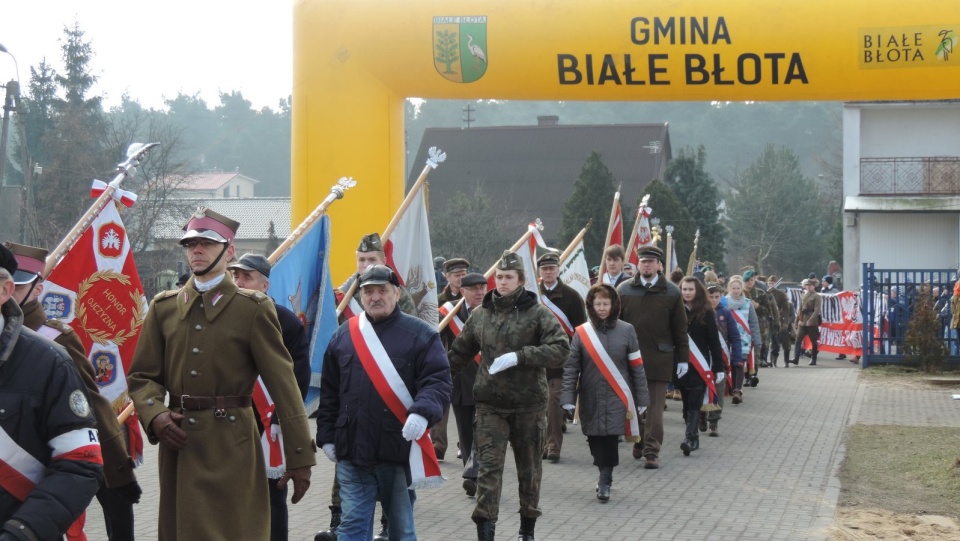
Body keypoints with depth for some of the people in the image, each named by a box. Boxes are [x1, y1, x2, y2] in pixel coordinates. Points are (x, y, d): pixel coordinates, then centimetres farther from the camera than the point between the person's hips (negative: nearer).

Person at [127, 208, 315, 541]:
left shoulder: (253, 308, -1)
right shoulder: (164, 307, 11)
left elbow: (282, 384, -4)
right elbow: (142, 376, 11)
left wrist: (300, 458, -8)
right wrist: (155, 415, -11)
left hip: (232, 446, -4)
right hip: (178, 445, 4)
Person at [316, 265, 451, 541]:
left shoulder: (419, 334, -1)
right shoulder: (344, 335, 10)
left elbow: (438, 381, -8)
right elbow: (329, 392, 14)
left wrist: (422, 412, -26)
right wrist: (326, 436, 10)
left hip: (400, 449, -2)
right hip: (352, 449, 2)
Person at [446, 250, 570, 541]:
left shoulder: (537, 313, -5)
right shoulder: (480, 314, 5)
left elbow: (561, 349, -15)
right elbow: (460, 352, 16)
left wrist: (519, 356, -23)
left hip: (528, 403, -1)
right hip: (490, 403, 1)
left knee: (529, 467, 12)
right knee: (489, 467, -7)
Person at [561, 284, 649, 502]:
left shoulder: (626, 331, 0)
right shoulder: (581, 333, 1)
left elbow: (637, 367, 3)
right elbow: (571, 368, -1)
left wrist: (641, 399, 2)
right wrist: (568, 399, -9)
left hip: (616, 399, -1)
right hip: (591, 399, 1)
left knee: (610, 439, -7)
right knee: (595, 440, 5)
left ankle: (604, 482, 3)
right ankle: (605, 477, 21)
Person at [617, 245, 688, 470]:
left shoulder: (671, 292, 2)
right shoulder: (624, 290, 5)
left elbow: (680, 329, 5)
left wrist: (683, 358, 2)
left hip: (659, 359, -2)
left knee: (654, 409, -3)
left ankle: (651, 452, -1)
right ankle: (639, 443, 27)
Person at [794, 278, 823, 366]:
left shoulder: (816, 297, -5)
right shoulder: (803, 296, 15)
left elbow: (817, 310, -13)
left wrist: (810, 320, -22)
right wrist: (797, 321, 14)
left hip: (812, 323, -6)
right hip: (802, 322, 6)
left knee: (813, 341, 4)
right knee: (798, 339, -7)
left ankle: (813, 360, 12)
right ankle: (796, 358, -12)